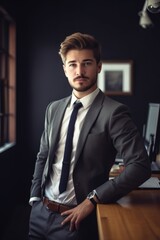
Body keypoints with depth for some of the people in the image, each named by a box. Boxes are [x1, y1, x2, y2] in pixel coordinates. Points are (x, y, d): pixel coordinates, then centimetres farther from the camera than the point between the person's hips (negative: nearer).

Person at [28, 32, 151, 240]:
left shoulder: (114, 112, -14)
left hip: (74, 218, -5)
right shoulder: (54, 109, 5)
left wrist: (92, 200, -18)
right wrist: (35, 197, 3)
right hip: (40, 211, 5)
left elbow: (140, 166, -19)